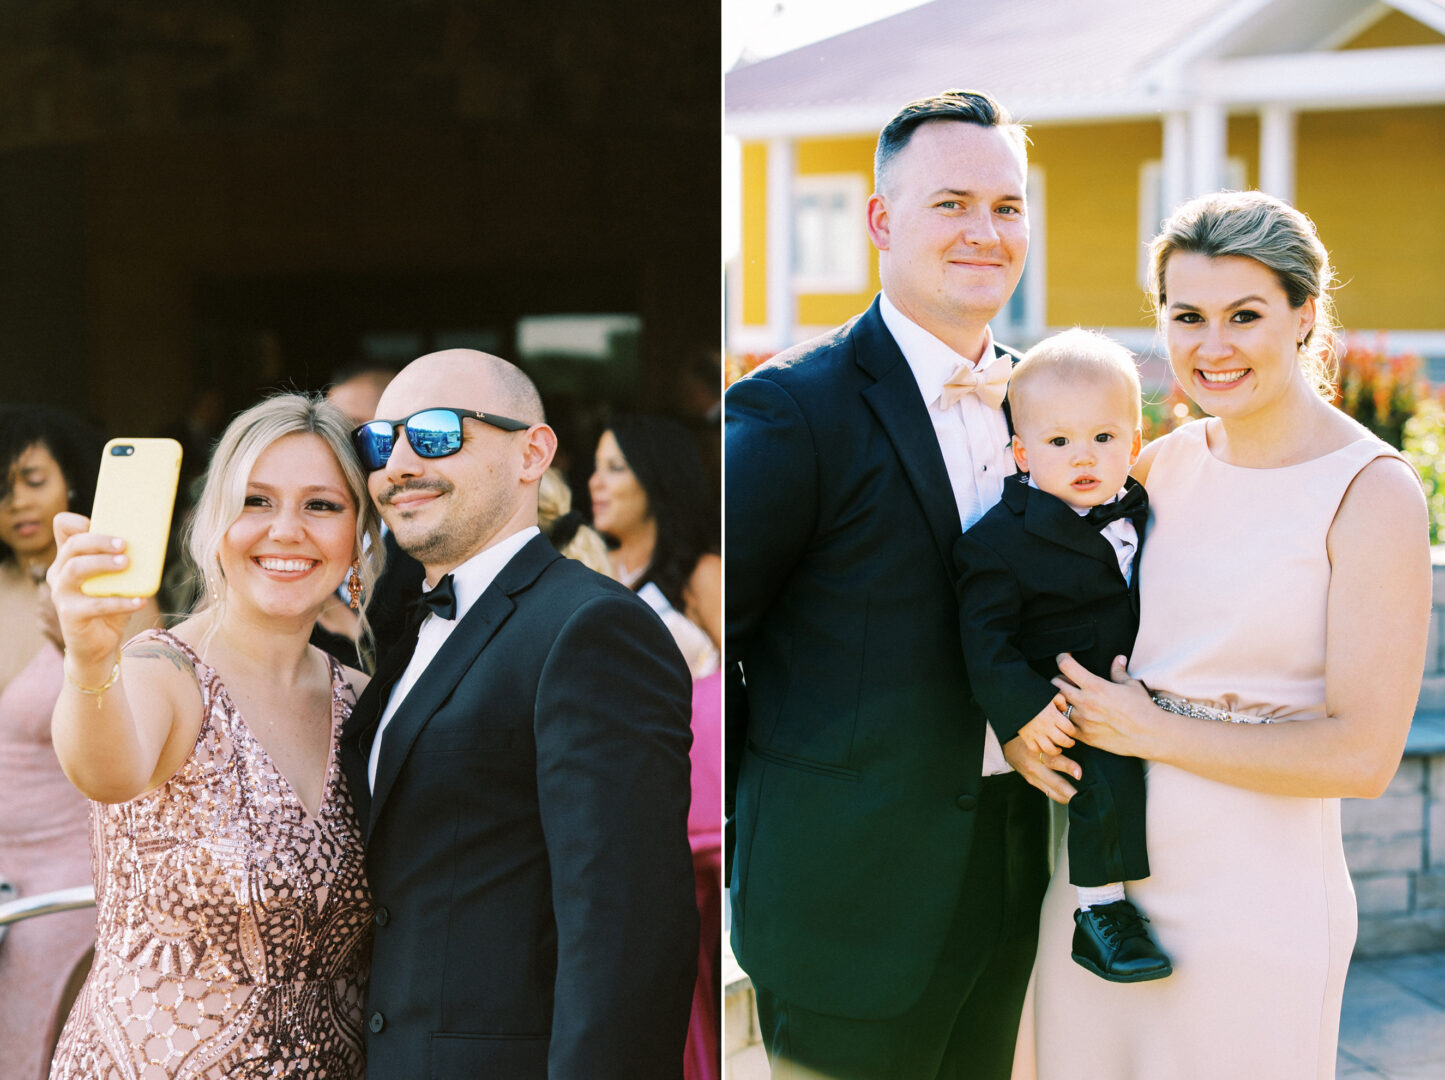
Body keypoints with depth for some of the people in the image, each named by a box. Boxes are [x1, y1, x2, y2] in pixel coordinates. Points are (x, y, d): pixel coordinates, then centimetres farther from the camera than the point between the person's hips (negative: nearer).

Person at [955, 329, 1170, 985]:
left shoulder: (1141, 512, 8)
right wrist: (1022, 706, -24)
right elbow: (986, 632, -14)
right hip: (1063, 702, -7)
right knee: (1109, 774, -27)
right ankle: (1100, 912, -15)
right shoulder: (999, 538, -11)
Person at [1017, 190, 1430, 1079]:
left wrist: (1153, 733, -13)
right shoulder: (1167, 464, 4)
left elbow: (1362, 754, -17)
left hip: (1252, 902, -5)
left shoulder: (1375, 494, -12)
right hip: (1096, 879, 5)